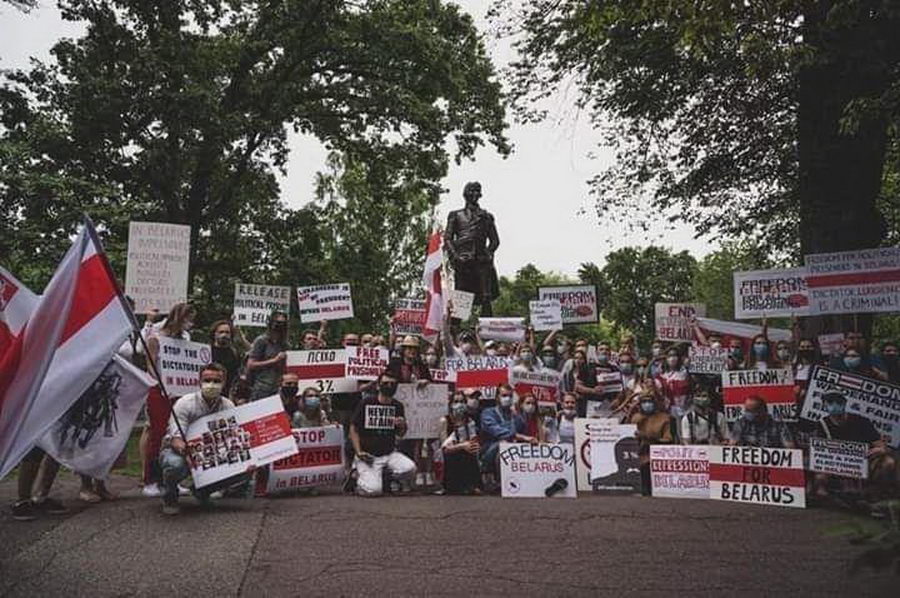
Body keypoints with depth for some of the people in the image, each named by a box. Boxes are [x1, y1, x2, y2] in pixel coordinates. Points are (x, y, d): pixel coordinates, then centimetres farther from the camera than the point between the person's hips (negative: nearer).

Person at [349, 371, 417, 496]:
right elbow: (353, 429, -1)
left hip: (390, 454, 3)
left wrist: (402, 426, -10)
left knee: (410, 468, -26)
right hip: (368, 455, -3)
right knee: (373, 490, -21)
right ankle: (359, 475, 12)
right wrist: (359, 452, -10)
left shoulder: (397, 406, 7)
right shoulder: (366, 403, -3)